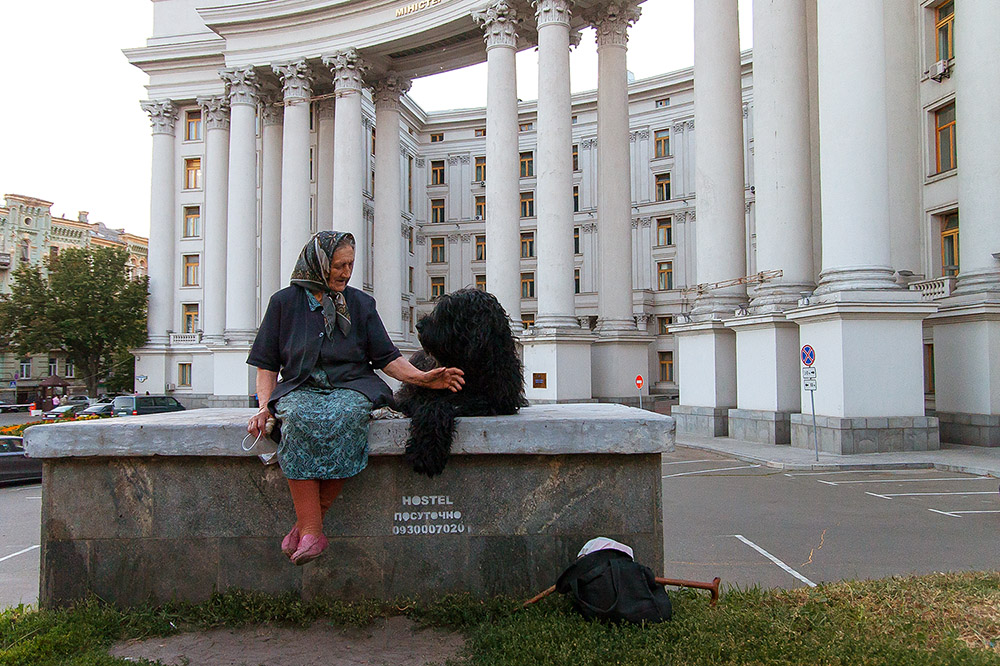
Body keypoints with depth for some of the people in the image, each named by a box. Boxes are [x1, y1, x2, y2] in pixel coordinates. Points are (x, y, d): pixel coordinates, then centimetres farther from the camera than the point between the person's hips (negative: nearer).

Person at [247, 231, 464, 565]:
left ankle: (308, 523, -27)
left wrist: (421, 377, -9)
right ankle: (312, 533, -34)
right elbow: (267, 364, 11)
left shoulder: (360, 303, 14)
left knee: (346, 417, -36)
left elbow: (386, 357, 8)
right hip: (300, 389, 0)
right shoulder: (285, 301, 11)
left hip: (351, 388, 0)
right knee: (300, 420, -36)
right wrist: (265, 406, -5)